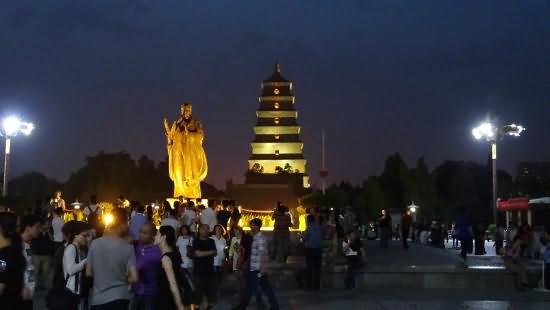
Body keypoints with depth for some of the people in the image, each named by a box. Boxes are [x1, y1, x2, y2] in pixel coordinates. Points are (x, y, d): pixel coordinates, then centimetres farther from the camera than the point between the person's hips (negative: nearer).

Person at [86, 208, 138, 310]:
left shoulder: (95, 243, -5)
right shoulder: (127, 247, -12)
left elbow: (88, 273, 3)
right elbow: (134, 278, -15)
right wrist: (123, 279, 6)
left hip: (97, 299, 3)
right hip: (118, 298, -2)